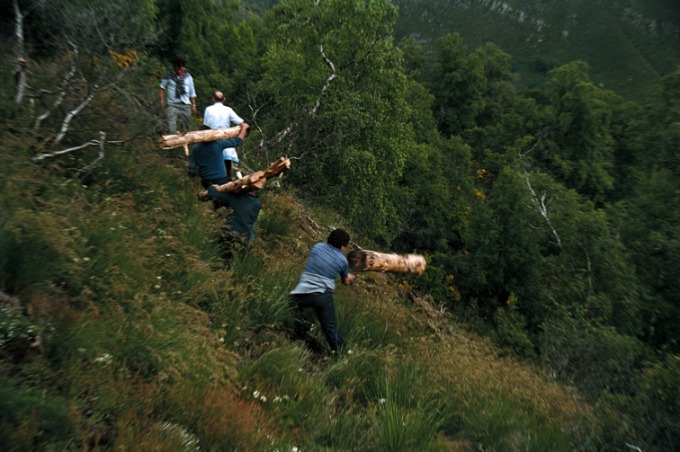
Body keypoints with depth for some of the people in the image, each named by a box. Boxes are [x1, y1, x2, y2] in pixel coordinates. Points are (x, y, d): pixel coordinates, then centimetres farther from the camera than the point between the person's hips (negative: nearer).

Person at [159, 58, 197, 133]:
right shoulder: (169, 76, -2)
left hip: (185, 105, 2)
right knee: (171, 128, -15)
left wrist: (193, 105, 9)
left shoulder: (188, 77, 3)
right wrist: (162, 99, 5)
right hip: (173, 105, -2)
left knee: (187, 128, 9)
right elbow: (162, 87, 12)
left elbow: (192, 92, 10)